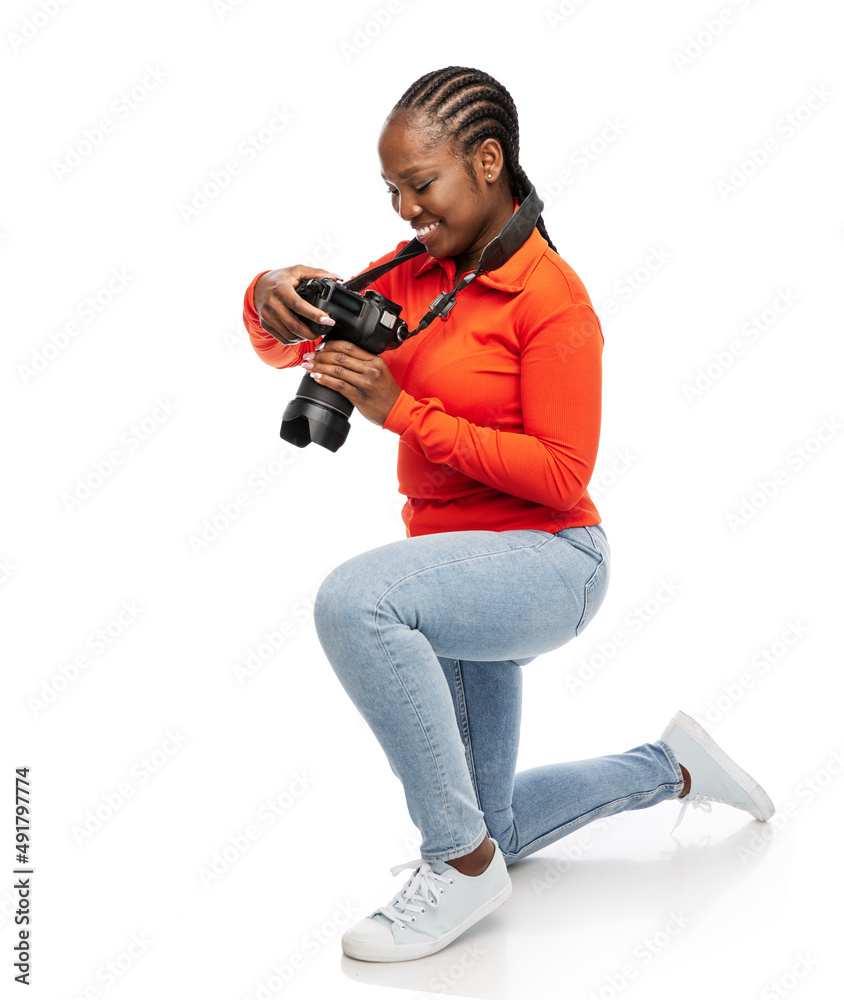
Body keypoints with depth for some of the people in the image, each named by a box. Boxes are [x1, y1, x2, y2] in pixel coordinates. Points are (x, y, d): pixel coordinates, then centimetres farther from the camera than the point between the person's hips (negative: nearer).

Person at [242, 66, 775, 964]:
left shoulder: (549, 295, -15)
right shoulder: (415, 274, 5)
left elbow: (562, 476, -20)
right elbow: (287, 345, 3)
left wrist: (404, 412, -24)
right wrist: (275, 301, -22)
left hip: (546, 560, -8)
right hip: (456, 568, 8)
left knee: (354, 598, -37)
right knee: (493, 829, 17)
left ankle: (462, 863, -20)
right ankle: (673, 769, 39)